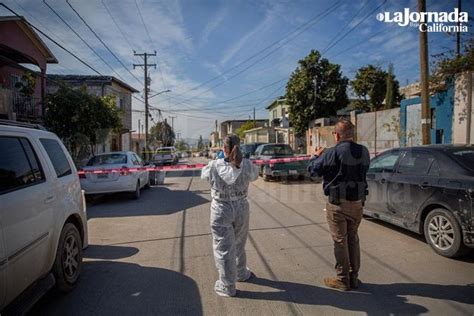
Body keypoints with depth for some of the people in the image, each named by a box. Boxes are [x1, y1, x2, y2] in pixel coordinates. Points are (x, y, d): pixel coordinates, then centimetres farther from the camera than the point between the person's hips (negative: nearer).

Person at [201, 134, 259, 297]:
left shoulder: (214, 166, -15)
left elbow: (203, 174, 6)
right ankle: (241, 273, 44)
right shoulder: (247, 165, -10)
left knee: (223, 248, 9)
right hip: (241, 208, 3)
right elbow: (255, 174, 11)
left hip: (221, 210, -3)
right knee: (239, 244, 24)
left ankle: (227, 286, 19)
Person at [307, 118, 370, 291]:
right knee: (353, 239, 17)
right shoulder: (364, 152, 1)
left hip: (338, 203, -6)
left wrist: (317, 155, 12)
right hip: (357, 202, 6)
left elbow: (312, 170, -8)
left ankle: (343, 280, 15)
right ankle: (353, 277, 27)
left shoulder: (333, 153, -18)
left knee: (340, 241, 5)